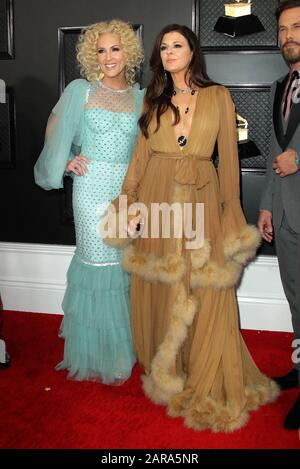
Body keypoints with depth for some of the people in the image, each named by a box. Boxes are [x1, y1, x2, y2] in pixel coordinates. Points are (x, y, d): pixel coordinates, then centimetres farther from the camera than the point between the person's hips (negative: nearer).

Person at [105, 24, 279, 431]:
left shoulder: (218, 96, 6)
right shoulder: (153, 100, 13)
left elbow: (229, 156, 3)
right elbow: (141, 154, 10)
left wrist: (231, 210, -2)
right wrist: (128, 202, 1)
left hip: (202, 200, -2)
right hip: (158, 199, 3)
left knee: (205, 296, -1)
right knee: (160, 291, 8)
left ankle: (206, 384, 15)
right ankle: (166, 371, 27)